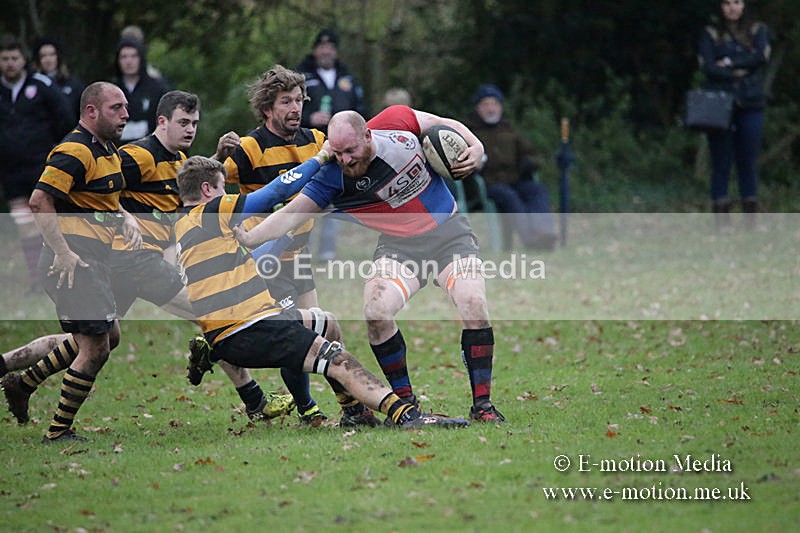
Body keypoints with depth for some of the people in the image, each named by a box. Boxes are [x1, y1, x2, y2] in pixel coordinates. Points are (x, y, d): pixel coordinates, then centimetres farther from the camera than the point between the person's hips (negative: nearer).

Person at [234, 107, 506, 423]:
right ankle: (405, 402, -6)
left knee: (473, 305, -20)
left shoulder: (397, 121, -14)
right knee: (377, 311, -23)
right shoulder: (332, 177, -18)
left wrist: (475, 147, -10)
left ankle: (482, 404, -9)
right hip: (398, 246, 0)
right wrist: (248, 238, -28)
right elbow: (291, 214, -17)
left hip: (449, 234, 0)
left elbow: (444, 124, 5)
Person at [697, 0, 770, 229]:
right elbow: (707, 66, -5)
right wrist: (741, 72, -10)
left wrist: (729, 62, -8)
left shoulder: (758, 30, 12)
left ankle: (751, 221, 5)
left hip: (751, 106, 1)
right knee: (721, 164, -3)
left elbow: (761, 56, -7)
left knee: (748, 163, 2)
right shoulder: (711, 34, 8)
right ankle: (722, 223, -3)